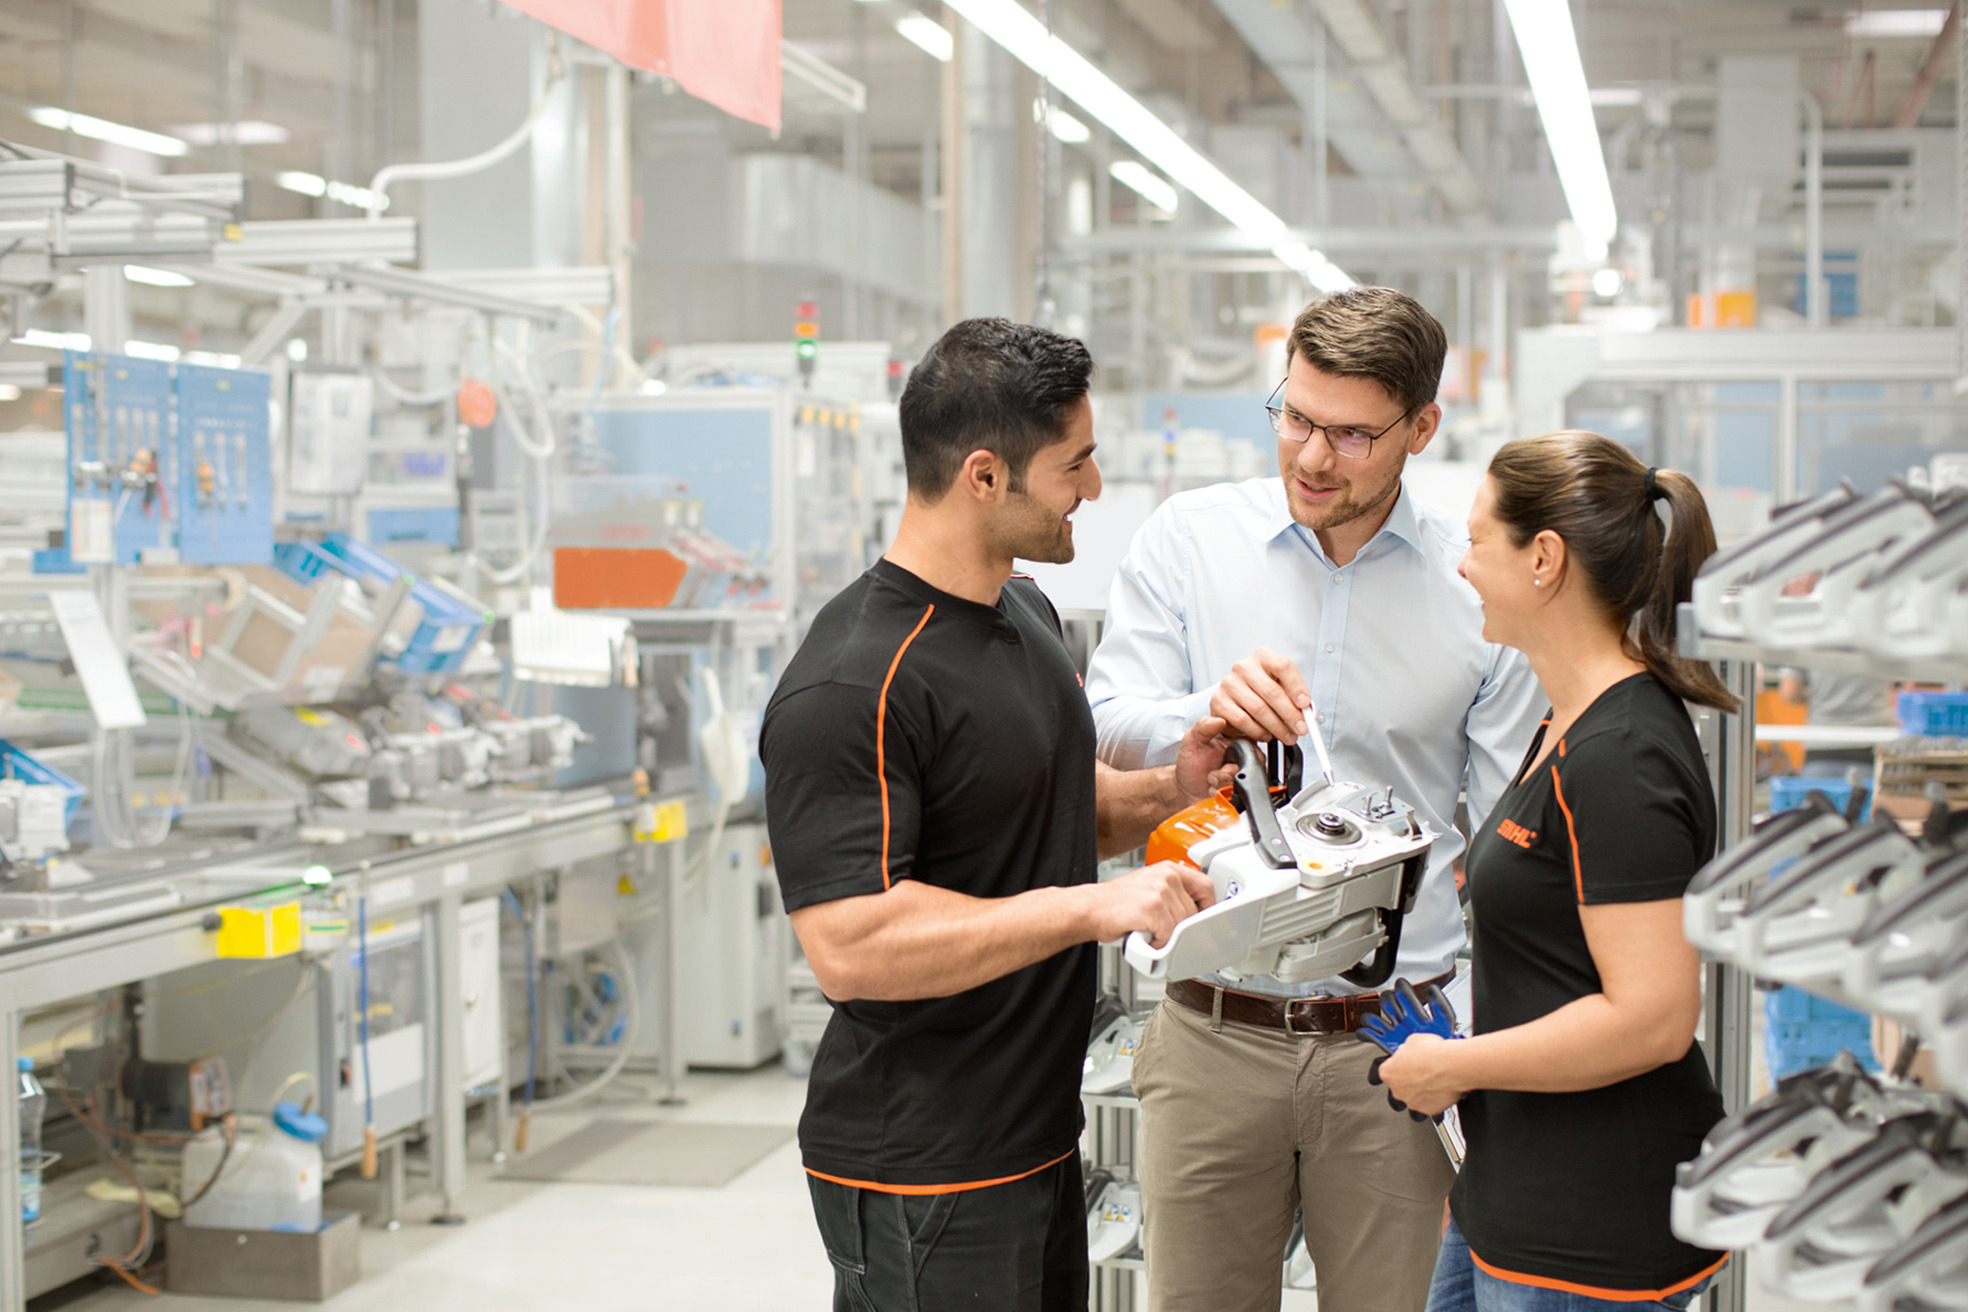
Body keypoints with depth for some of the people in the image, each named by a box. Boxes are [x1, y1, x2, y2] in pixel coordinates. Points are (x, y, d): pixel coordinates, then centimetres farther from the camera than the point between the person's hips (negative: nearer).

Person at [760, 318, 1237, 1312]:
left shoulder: (1027, 611, 10)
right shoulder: (851, 687, -22)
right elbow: (847, 945, -28)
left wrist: (1169, 791, 4)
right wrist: (1092, 906, -27)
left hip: (1038, 1141, 9)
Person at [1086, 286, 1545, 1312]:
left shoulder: (1477, 588, 1)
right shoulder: (1189, 538, 4)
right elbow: (1103, 737, 0)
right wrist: (1208, 715, -21)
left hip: (1394, 1042, -1)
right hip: (1213, 1033, 1)